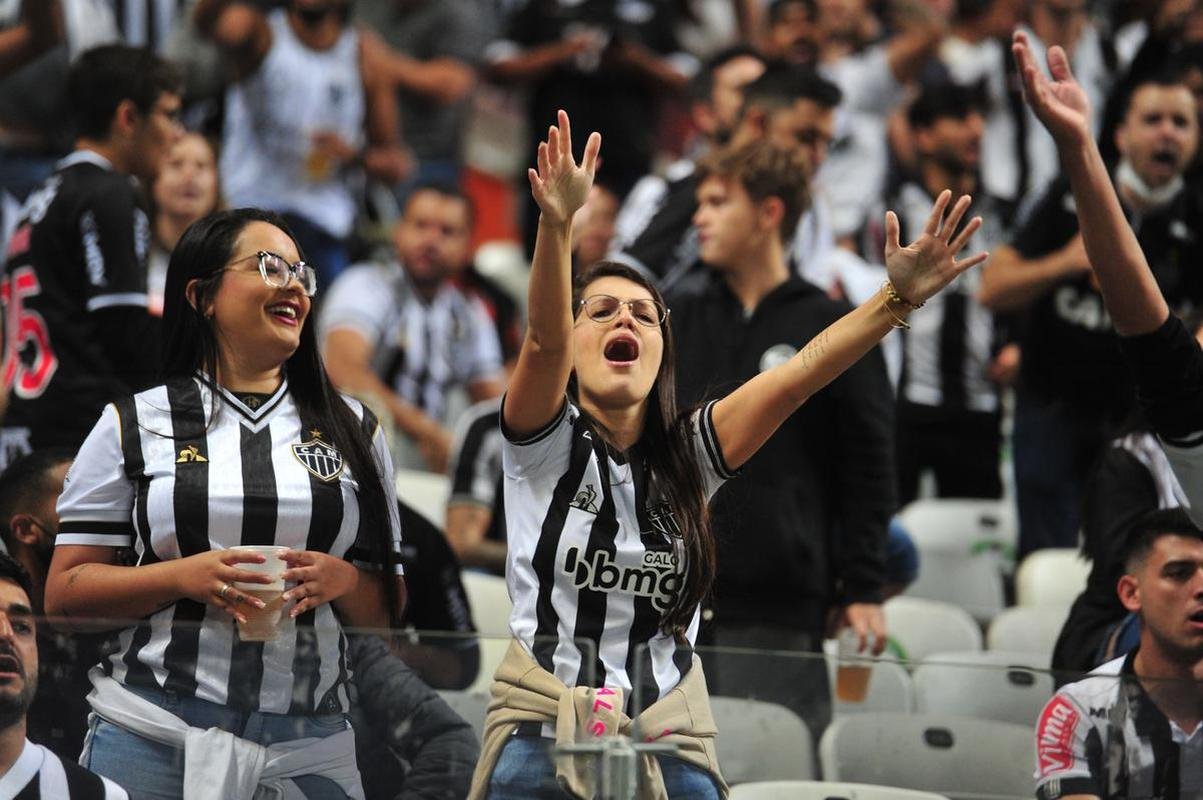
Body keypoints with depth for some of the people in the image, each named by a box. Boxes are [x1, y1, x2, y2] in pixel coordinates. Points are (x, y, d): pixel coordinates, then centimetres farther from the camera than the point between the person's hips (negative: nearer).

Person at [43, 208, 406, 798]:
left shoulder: (353, 431, 13)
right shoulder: (134, 424, 7)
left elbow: (387, 609, 14)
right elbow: (65, 593, 2)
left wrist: (341, 579, -8)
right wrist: (184, 577, -14)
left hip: (310, 746, 2)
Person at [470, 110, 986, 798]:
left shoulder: (687, 455, 8)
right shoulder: (548, 444, 0)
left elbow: (798, 375, -4)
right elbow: (544, 341, -19)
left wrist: (898, 299, -18)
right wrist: (558, 224, -37)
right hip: (545, 736, -3)